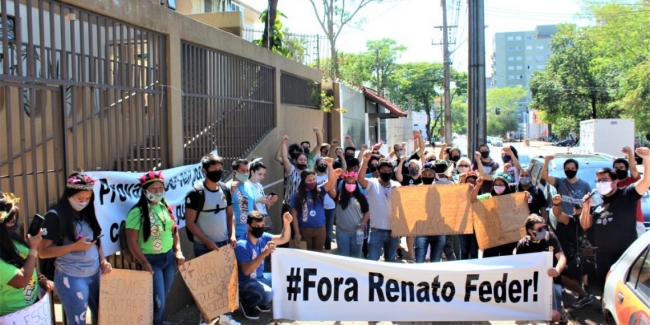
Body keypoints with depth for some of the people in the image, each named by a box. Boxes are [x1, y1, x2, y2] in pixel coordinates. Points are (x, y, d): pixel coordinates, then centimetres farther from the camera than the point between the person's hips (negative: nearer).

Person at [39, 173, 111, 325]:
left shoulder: (86, 214, 8)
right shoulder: (55, 216, -12)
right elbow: (43, 252, -14)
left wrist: (103, 260, -1)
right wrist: (76, 246, -22)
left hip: (95, 274, 6)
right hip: (72, 278, -6)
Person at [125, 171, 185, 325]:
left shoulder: (165, 208, 5)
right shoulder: (137, 212, -16)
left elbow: (174, 231, 15)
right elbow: (132, 241, -16)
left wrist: (178, 251, 5)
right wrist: (144, 263, -18)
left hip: (169, 257, 6)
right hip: (151, 260, -6)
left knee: (164, 299, 15)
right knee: (158, 301, -5)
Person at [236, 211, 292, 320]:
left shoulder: (263, 237, -2)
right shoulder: (242, 245, -24)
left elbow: (284, 239, 1)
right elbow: (246, 271, -32)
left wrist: (286, 223, -18)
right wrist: (264, 254, -40)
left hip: (260, 277, 8)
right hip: (244, 282, -8)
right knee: (267, 293, -32)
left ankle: (259, 302, 14)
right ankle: (246, 304, -1)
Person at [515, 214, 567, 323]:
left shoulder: (550, 237, 3)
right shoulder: (522, 244, 1)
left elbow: (562, 257, 0)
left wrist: (557, 270, -22)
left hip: (552, 281, -1)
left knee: (553, 315, -24)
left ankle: (559, 311, 15)